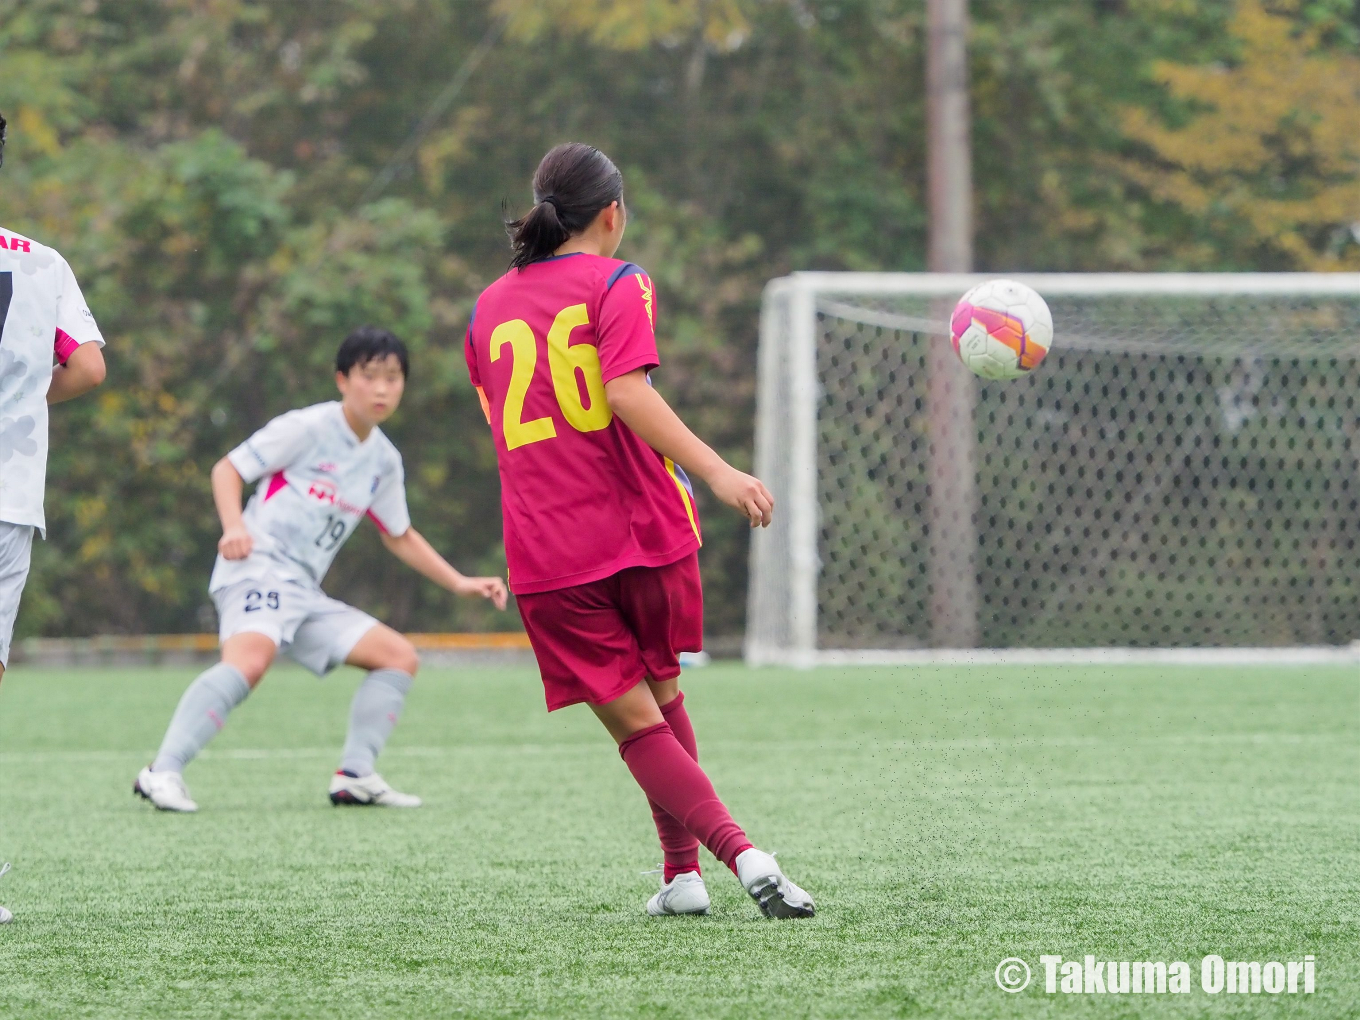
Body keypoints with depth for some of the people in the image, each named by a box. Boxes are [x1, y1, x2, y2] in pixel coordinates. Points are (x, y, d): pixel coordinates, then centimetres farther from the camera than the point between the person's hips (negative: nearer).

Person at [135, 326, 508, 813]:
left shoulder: (384, 461, 15)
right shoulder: (309, 427, -5)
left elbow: (399, 536, 29)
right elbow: (228, 469, -3)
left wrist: (460, 584, 23)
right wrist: (234, 527, -21)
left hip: (305, 591, 8)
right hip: (258, 568, -8)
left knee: (399, 656, 6)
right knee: (250, 658, -36)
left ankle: (355, 775, 5)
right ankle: (163, 772, -40)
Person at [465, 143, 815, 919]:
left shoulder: (489, 309, 15)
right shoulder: (617, 283, -1)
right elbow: (626, 392, -17)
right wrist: (715, 471, -23)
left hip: (545, 555, 2)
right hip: (643, 529, -2)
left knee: (636, 722, 0)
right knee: (662, 693, 20)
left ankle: (741, 854, -17)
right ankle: (683, 869, 19)